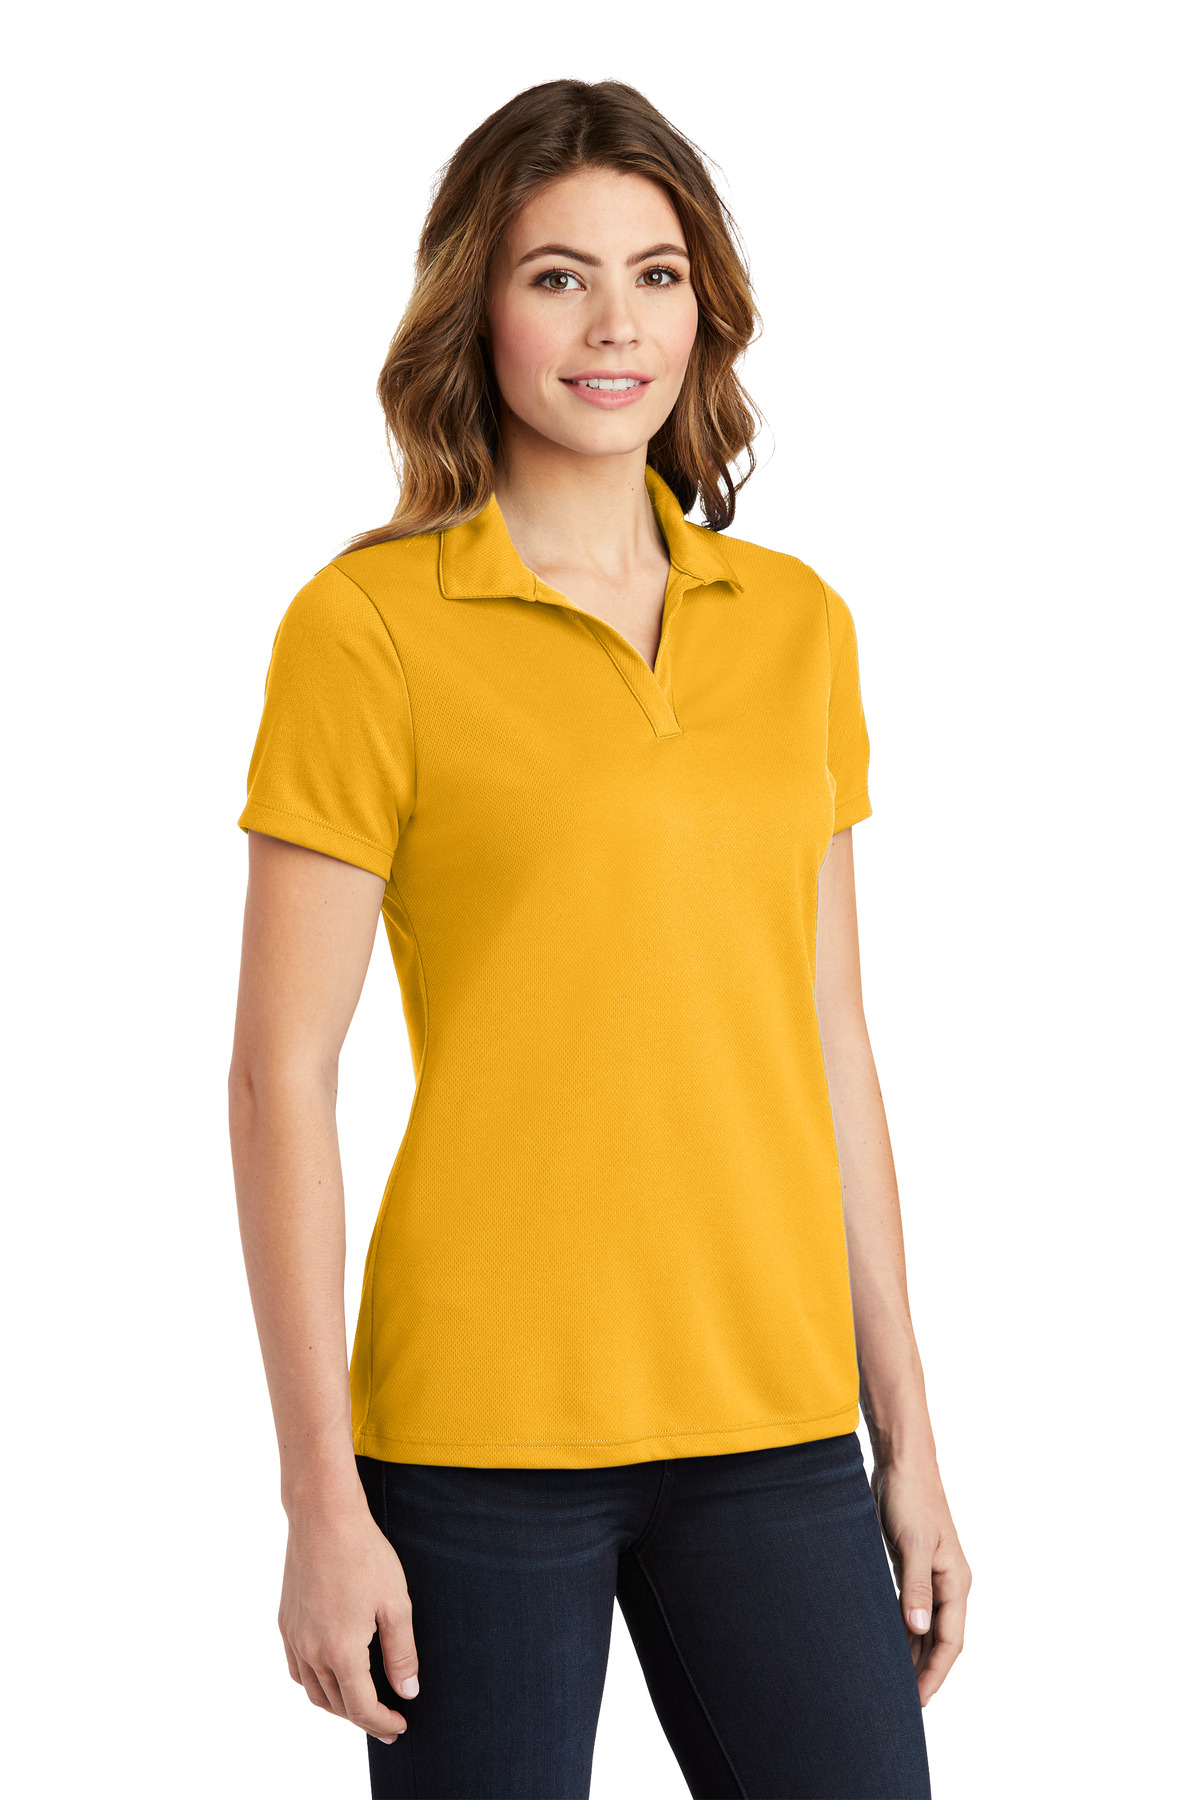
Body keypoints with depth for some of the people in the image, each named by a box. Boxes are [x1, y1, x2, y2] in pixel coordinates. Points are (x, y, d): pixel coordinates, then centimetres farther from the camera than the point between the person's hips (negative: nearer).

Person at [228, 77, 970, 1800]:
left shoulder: (798, 623, 9)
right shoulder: (369, 626, -5)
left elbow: (827, 1039, 12)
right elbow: (282, 1075, -6)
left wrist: (907, 1435, 11)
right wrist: (321, 1497, -10)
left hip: (771, 1423, 4)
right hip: (482, 1423, -4)